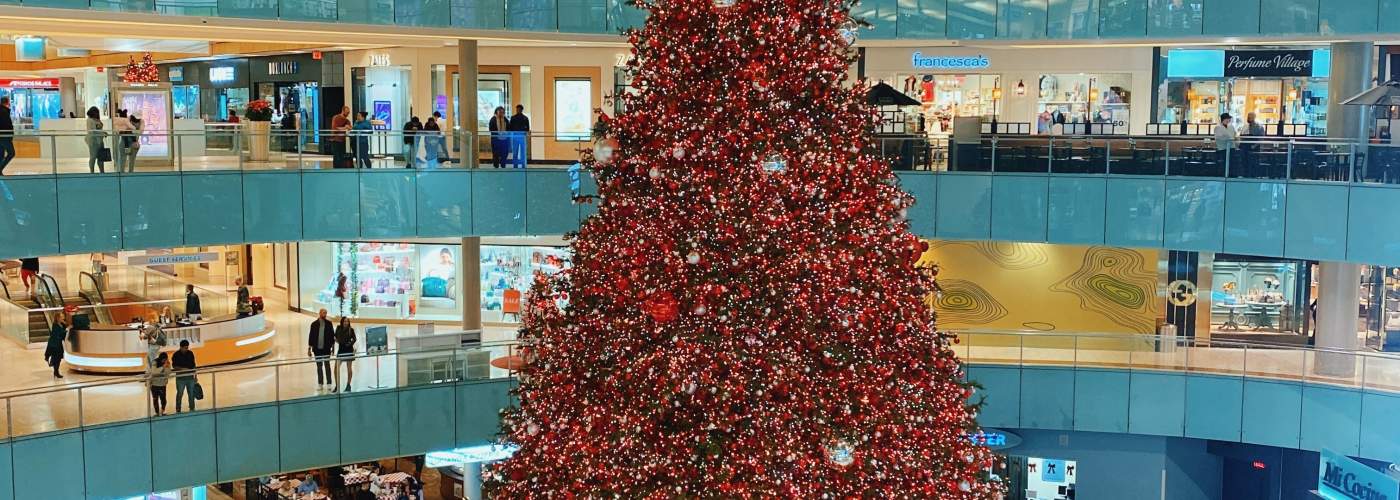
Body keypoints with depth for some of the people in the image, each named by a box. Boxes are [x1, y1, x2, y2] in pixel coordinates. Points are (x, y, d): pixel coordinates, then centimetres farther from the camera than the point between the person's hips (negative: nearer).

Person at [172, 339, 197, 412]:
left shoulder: (190, 353, 4)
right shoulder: (176, 355, -7)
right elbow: (174, 366, -7)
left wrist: (195, 376, 11)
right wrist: (182, 369, -24)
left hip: (190, 377, 3)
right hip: (180, 378, -3)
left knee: (191, 394, 7)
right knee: (179, 394, 4)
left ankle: (192, 409, 19)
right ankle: (178, 410, 13)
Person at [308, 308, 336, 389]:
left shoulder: (329, 324, 0)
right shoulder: (314, 324, 1)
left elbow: (332, 335, 2)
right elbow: (311, 336, 3)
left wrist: (332, 346, -1)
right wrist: (309, 348, 1)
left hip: (326, 348, -1)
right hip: (317, 349, 1)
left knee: (327, 365, 3)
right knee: (319, 366, 8)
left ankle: (329, 383, 7)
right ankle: (320, 383, 14)